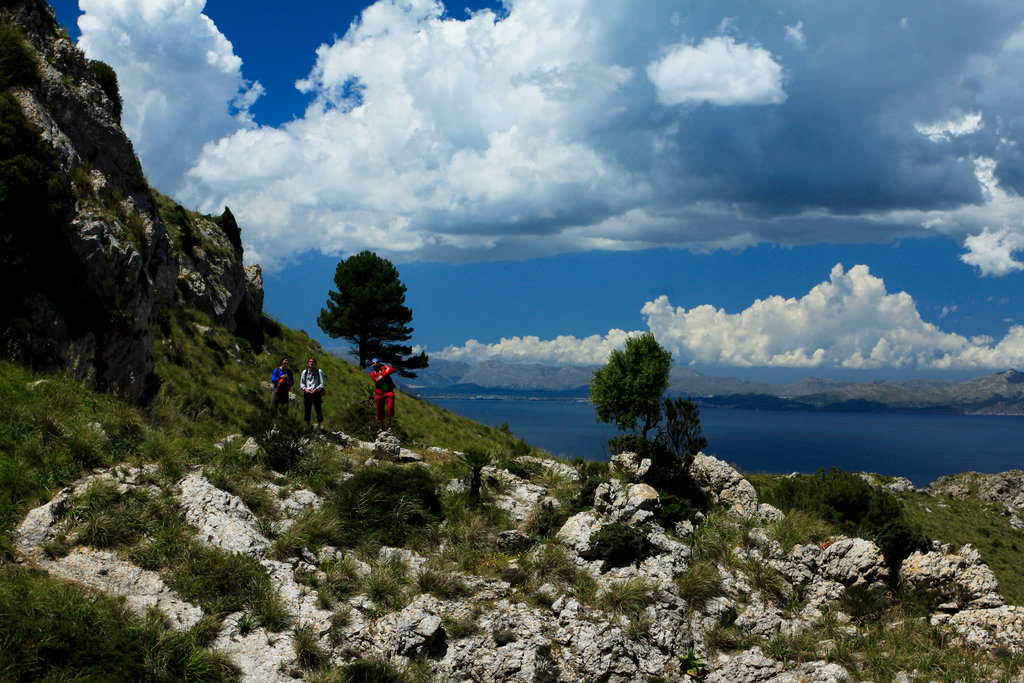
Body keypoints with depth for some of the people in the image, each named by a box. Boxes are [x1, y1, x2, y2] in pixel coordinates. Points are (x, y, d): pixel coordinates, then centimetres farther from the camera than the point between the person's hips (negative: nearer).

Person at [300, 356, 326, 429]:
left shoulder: (319, 371, 1)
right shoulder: (304, 372, 9)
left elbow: (322, 384, 0)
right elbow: (301, 383, 15)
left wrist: (316, 389, -14)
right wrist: (305, 388, -5)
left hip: (316, 393, -3)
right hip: (307, 393, 3)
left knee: (319, 410, -6)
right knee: (307, 411, 5)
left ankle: (319, 426, 0)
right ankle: (307, 427, 15)